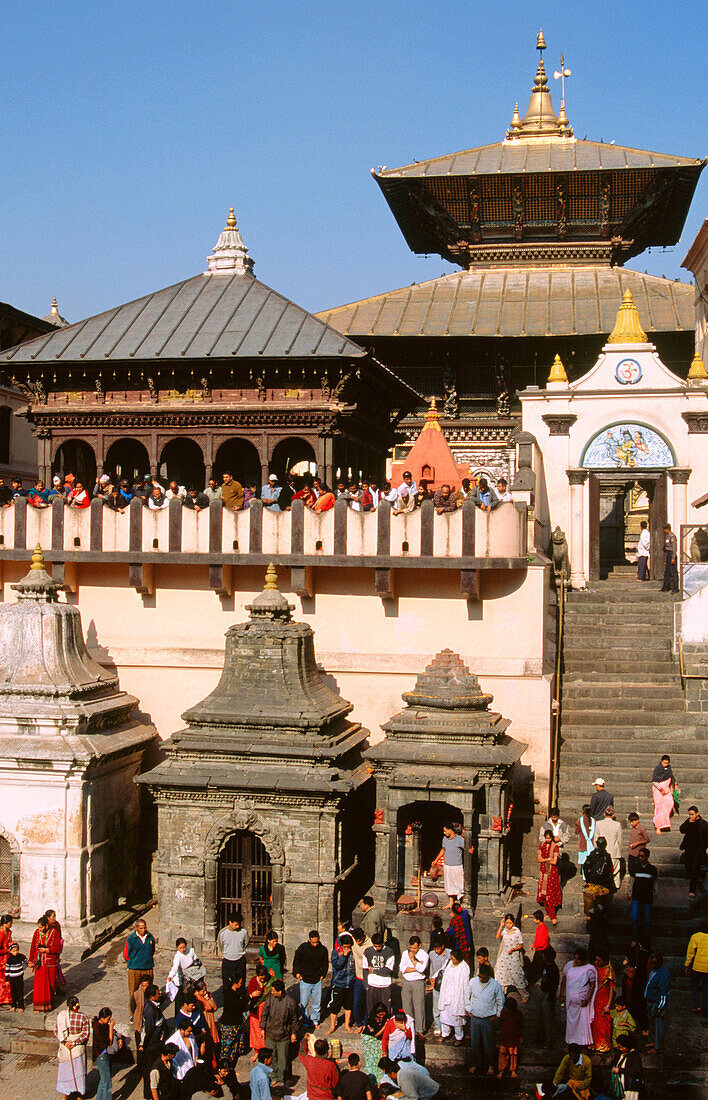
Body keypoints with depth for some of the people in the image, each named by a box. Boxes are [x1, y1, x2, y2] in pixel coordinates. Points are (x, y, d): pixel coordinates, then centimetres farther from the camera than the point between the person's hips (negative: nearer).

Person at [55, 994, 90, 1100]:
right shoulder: (83, 1017, -12)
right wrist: (75, 1042, -14)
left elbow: (56, 1032, -7)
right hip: (78, 1048, -1)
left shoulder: (61, 1015, -8)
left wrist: (64, 1042, -12)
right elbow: (86, 1034, -15)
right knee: (78, 1071, 15)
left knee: (65, 1071, 17)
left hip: (64, 1048, 1)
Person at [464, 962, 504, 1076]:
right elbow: (467, 997, 13)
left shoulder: (495, 985, -10)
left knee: (488, 1044, 5)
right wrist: (468, 1010, 9)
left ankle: (490, 1065, 24)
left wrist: (497, 1015, 1)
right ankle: (475, 1064, 27)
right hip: (474, 1018, 2)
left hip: (488, 1020, -2)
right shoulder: (473, 982, -4)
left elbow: (500, 1002, 3)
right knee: (474, 1043, 9)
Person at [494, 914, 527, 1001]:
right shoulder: (504, 930, -2)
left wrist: (513, 949, -20)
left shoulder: (517, 931, -10)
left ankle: (525, 996, 16)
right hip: (504, 956, 3)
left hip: (514, 957, -3)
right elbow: (497, 937, -16)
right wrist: (501, 926, -17)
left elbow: (521, 945, -4)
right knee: (501, 974, 7)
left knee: (517, 976, -1)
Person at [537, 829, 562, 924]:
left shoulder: (555, 846, -7)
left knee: (551, 894, -7)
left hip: (552, 873, -4)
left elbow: (554, 862, -13)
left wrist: (543, 859, -6)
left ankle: (553, 916, -2)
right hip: (543, 872, 4)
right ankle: (549, 913, 17)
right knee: (544, 894, 5)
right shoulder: (542, 845, 5)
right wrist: (549, 859, -13)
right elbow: (538, 859, -1)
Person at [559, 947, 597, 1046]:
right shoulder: (569, 965, 3)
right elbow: (564, 980, 12)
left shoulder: (589, 969, -11)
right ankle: (571, 1042, 25)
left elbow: (592, 985, -8)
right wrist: (562, 995, 10)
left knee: (583, 1022, -5)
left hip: (581, 1001, -5)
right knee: (570, 1021, 12)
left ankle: (584, 1045, 4)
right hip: (570, 1000, 5)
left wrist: (587, 1000, -13)